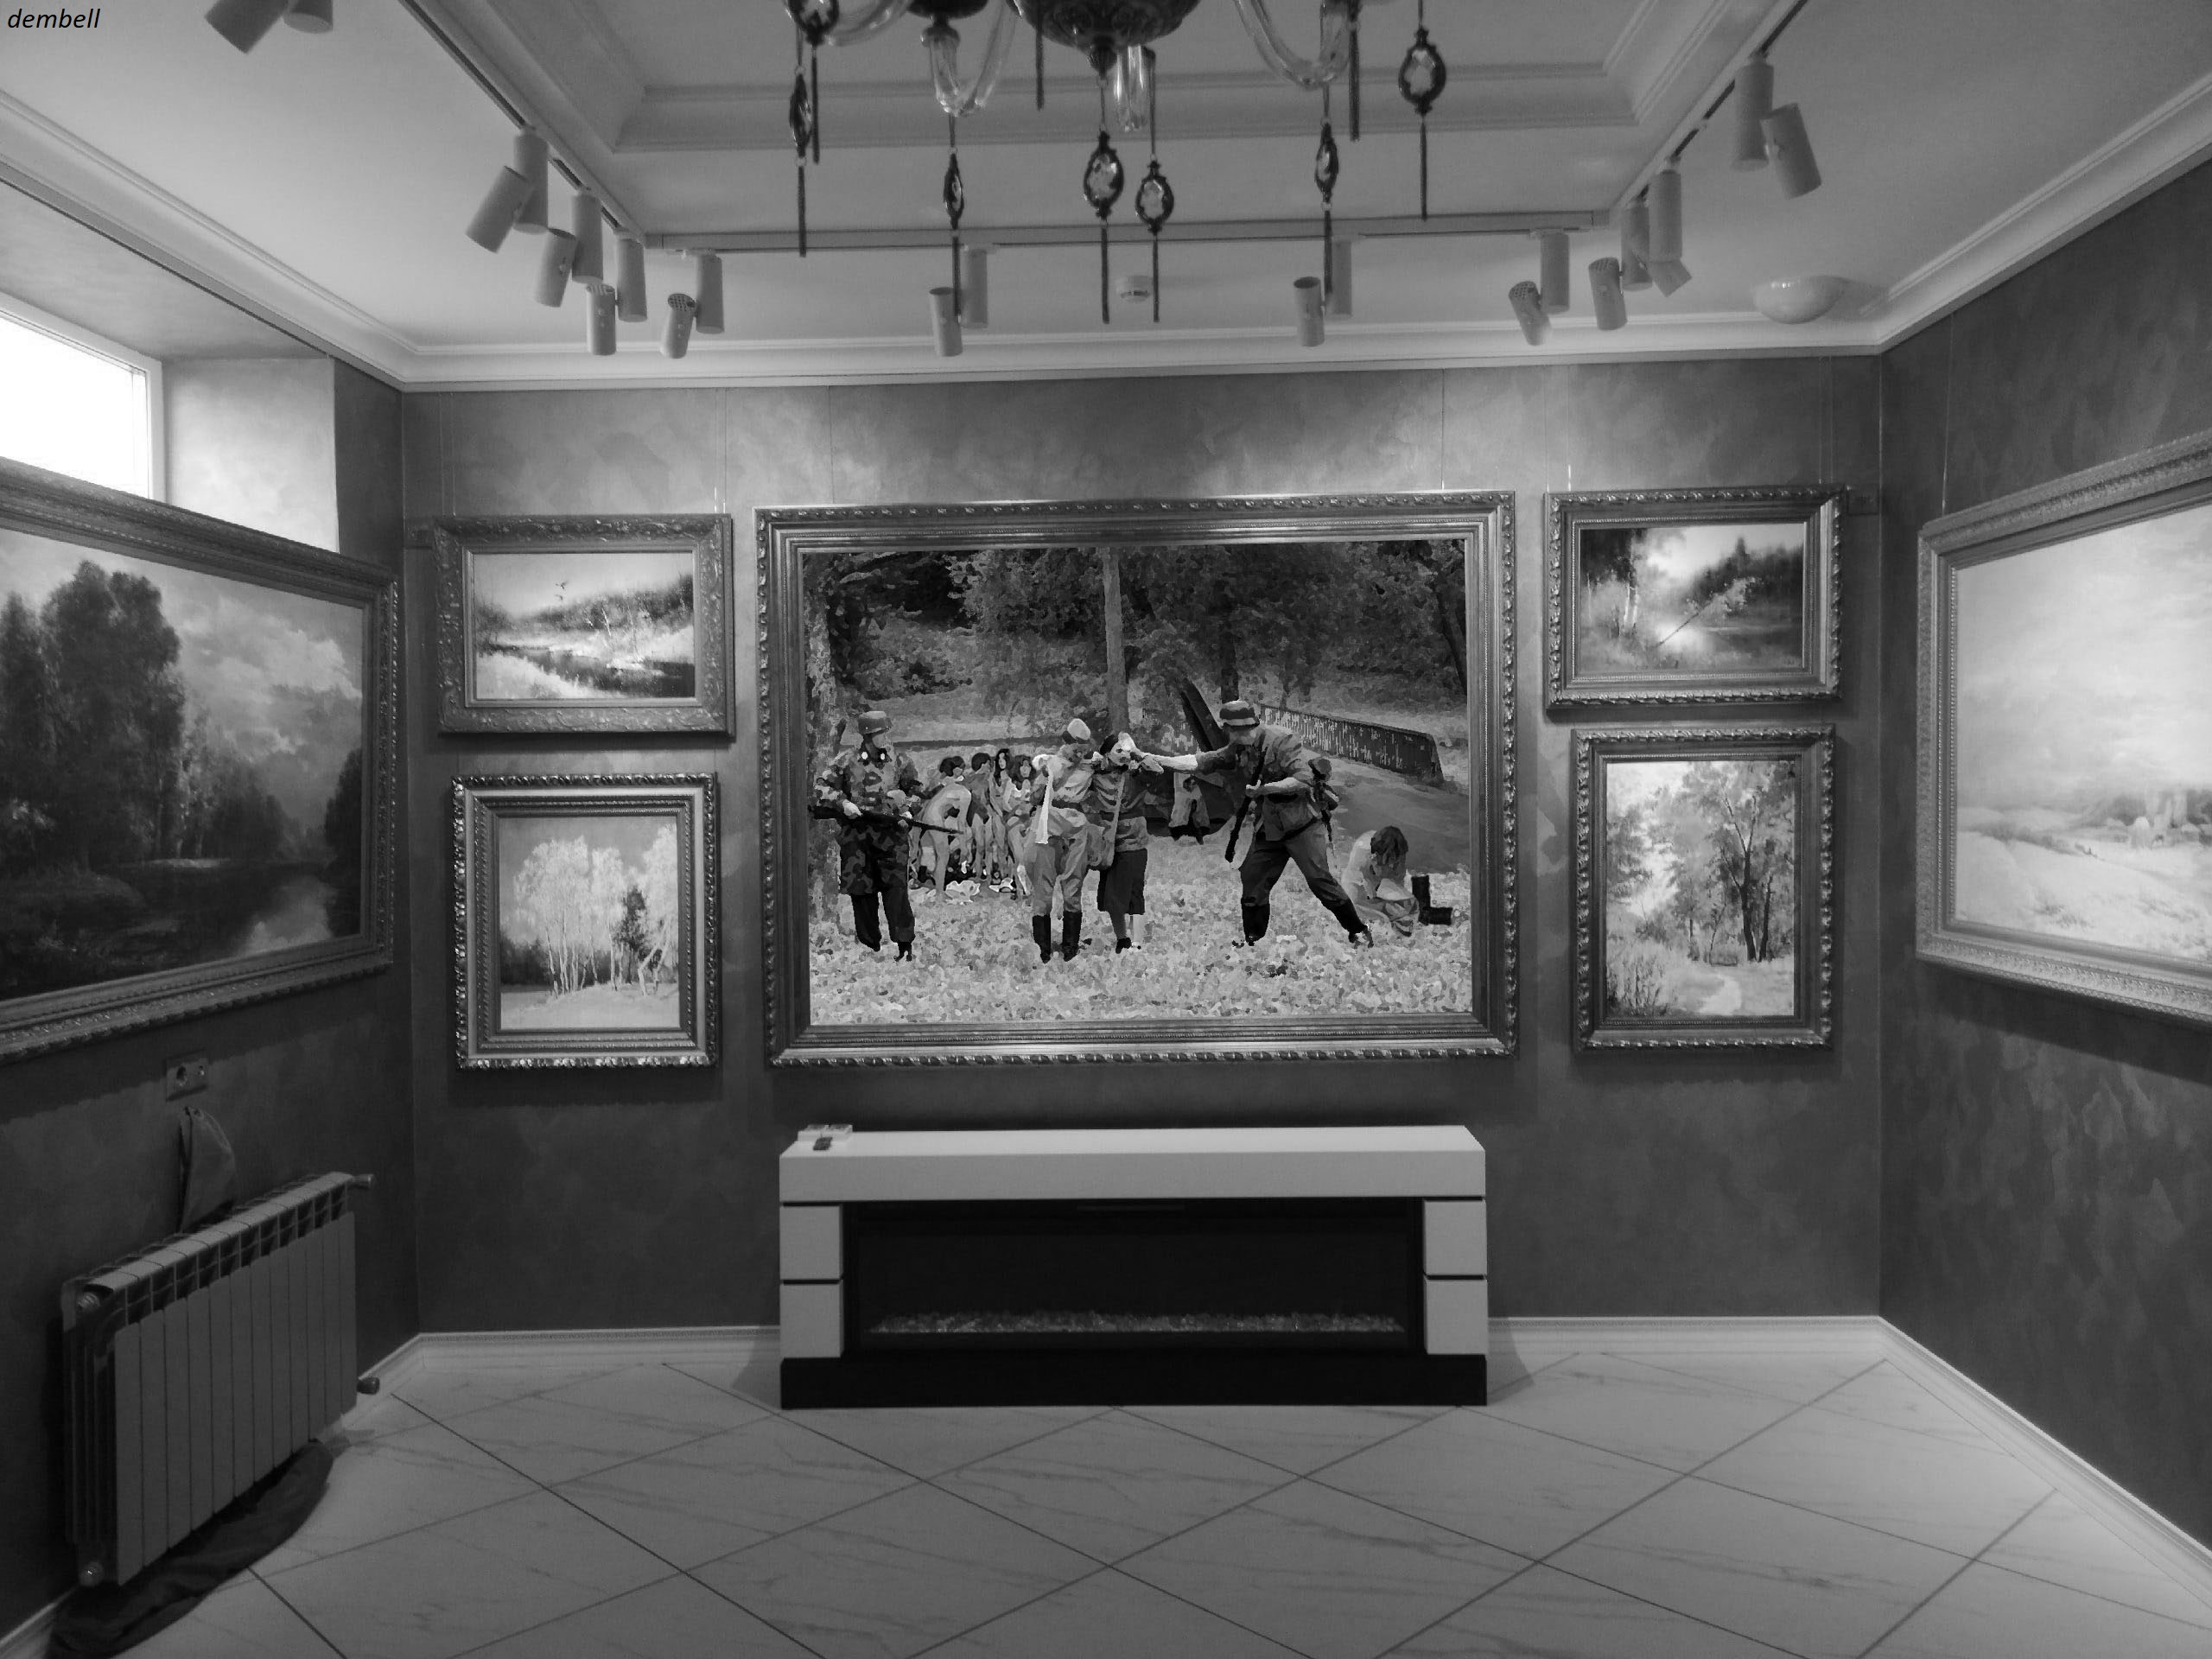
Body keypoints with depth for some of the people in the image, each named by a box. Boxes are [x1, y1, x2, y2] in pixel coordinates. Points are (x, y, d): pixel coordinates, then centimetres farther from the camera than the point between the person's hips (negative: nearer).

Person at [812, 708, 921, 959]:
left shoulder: (898, 760, 7)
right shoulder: (847, 760, 1)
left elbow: (916, 788, 20)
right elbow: (821, 787, 1)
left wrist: (908, 811, 5)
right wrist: (842, 803, -13)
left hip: (890, 833, 0)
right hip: (855, 833, 0)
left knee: (896, 887, -10)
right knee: (860, 891, 5)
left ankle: (905, 945, -9)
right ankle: (870, 945, 18)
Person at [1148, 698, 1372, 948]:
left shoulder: (1282, 741, -16)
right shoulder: (1236, 751, 4)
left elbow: (1304, 779, -24)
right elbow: (1197, 762, 2)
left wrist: (1265, 788, -28)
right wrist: (1152, 758, -4)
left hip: (1301, 826, -6)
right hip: (1267, 831, 7)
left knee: (1320, 880, -10)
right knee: (1252, 887, 5)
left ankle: (1358, 932, 4)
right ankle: (1252, 942, 20)